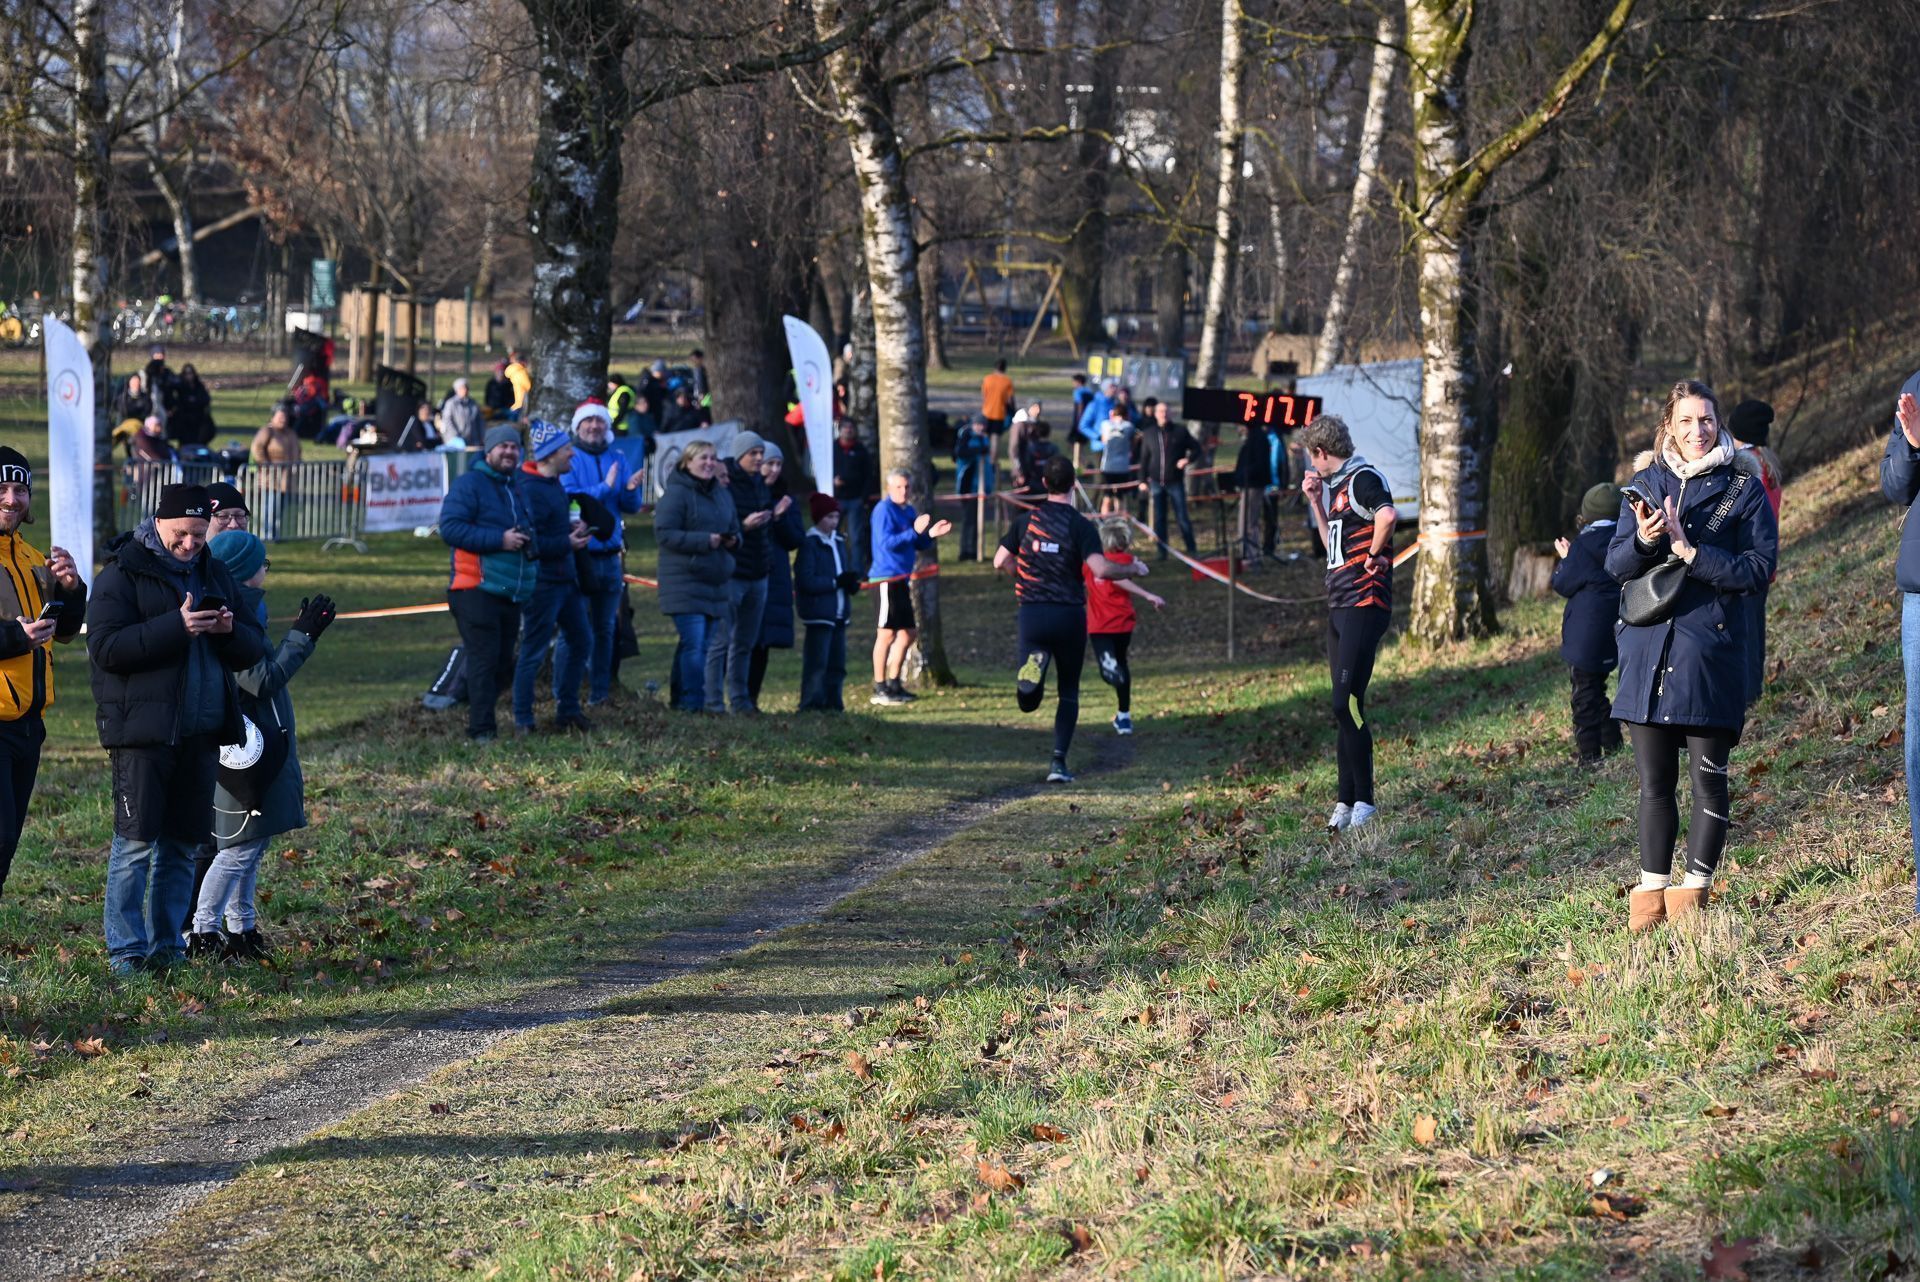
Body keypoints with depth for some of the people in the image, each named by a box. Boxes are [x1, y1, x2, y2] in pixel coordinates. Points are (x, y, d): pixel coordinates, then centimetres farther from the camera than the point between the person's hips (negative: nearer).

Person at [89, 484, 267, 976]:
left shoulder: (215, 575, 15)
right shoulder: (122, 574, -3)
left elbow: (254, 650, 15)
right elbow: (106, 647, -15)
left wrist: (231, 631, -8)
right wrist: (176, 627, -23)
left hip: (201, 732, 6)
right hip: (142, 731, -6)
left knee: (183, 844, 8)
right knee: (136, 843, -7)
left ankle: (167, 945, 16)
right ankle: (125, 950, -2)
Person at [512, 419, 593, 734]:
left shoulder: (553, 483, 12)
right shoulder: (531, 490, -20)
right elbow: (531, 542, -26)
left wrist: (572, 526, 6)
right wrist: (568, 543, -18)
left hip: (565, 578, 10)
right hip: (542, 581, -10)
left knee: (581, 640, 17)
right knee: (533, 652, -3)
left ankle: (567, 709, 28)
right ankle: (522, 721, 4)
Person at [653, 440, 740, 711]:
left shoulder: (722, 495, 16)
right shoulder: (676, 493, -8)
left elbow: (735, 530, 25)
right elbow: (664, 533, -16)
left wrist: (733, 540, -1)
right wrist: (705, 541, -21)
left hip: (715, 583, 8)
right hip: (684, 583, -8)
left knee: (702, 645, 9)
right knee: (694, 643, -13)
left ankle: (682, 699, 15)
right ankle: (692, 702, -12)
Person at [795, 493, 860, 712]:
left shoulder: (840, 543, 15)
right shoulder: (809, 544, -9)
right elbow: (806, 581, -17)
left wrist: (851, 582, -1)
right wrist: (836, 582, -19)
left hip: (840, 613, 8)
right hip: (819, 614, -8)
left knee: (837, 663, 9)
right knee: (816, 663, -9)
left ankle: (833, 703, 15)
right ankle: (811, 704, -6)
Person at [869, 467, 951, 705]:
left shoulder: (909, 511, 16)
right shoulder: (884, 510, -11)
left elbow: (919, 545, 19)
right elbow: (886, 542, -22)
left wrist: (931, 534, 0)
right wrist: (914, 531, -27)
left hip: (901, 579, 9)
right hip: (886, 577, -9)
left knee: (908, 633, 14)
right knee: (887, 633, -6)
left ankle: (893, 684, 24)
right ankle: (880, 690, -2)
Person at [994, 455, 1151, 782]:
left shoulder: (1025, 520, 2)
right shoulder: (1080, 526, -9)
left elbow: (999, 561, 7)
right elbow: (1100, 569, -20)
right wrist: (1134, 570, -2)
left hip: (1032, 614, 1)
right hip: (1069, 616, -1)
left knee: (1028, 703, 3)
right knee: (1068, 693, 14)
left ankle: (1034, 663, -29)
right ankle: (1059, 762, 5)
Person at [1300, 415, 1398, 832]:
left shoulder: (1363, 480, -11)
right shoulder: (1337, 485, 19)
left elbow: (1387, 516, -32)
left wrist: (1374, 556, -18)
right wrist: (1315, 501, 20)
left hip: (1364, 605, -10)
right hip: (1340, 606, 10)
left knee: (1346, 703, -13)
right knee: (1343, 708, 10)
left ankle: (1364, 801, -9)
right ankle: (1346, 801, 13)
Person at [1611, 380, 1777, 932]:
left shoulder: (1744, 488, 1)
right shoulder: (1645, 484, 11)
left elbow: (1759, 569, -7)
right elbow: (1615, 564, 7)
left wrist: (1690, 551, -14)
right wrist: (1644, 540, -14)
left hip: (1711, 648, -3)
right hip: (1648, 646, 3)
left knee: (1708, 777, 0)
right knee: (1654, 781, 7)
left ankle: (1692, 891, 7)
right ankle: (1651, 891, 13)